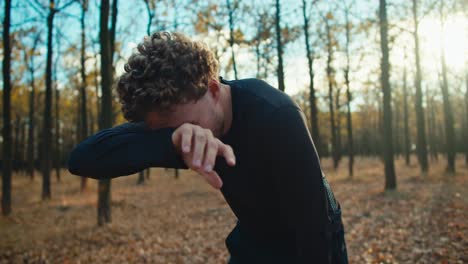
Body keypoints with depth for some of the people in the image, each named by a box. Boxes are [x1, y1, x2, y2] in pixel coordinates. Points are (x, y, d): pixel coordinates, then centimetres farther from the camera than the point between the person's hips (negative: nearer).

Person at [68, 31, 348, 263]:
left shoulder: (276, 116, -34)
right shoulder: (182, 108, -19)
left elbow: (312, 224, -29)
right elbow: (82, 158, -31)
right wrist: (170, 141, -48)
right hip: (253, 241, 4)